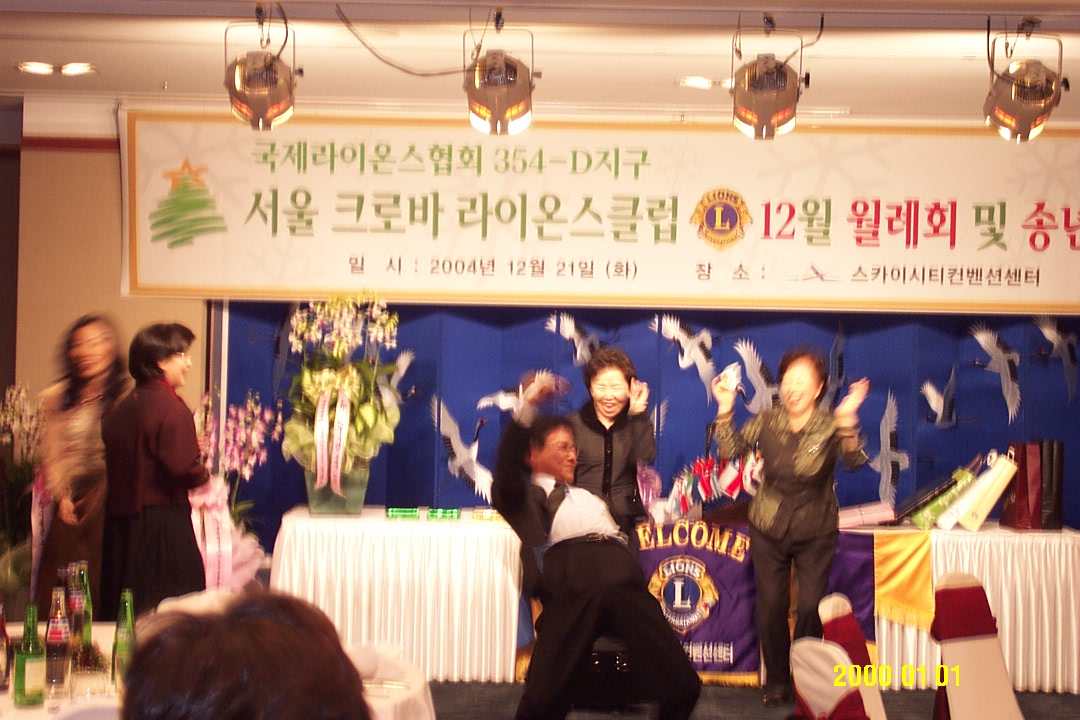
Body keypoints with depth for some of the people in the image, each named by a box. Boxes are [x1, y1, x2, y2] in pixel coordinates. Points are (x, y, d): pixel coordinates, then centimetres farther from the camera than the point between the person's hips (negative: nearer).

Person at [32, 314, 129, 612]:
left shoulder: (127, 395, -4)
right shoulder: (57, 397, 10)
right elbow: (52, 455, 12)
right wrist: (62, 497, 0)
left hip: (110, 501, -4)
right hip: (70, 507, 4)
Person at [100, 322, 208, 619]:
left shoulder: (120, 409, 10)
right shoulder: (172, 408, -14)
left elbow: (112, 464, 12)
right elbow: (185, 469, -21)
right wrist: (204, 472, -2)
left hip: (120, 521, 8)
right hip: (163, 525, -8)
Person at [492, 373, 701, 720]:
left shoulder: (587, 493, 40)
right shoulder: (525, 495, 23)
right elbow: (506, 470, 3)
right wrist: (528, 405, -5)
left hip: (625, 579, 5)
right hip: (574, 581, -4)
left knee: (682, 687, -10)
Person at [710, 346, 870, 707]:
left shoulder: (830, 426, -10)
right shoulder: (767, 420, -3)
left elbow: (854, 461, -27)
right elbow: (730, 449, -9)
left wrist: (847, 421, -42)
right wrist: (725, 409, -19)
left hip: (816, 532, -2)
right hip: (768, 529, 2)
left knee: (811, 607, -5)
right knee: (771, 607, 5)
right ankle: (777, 681, 21)